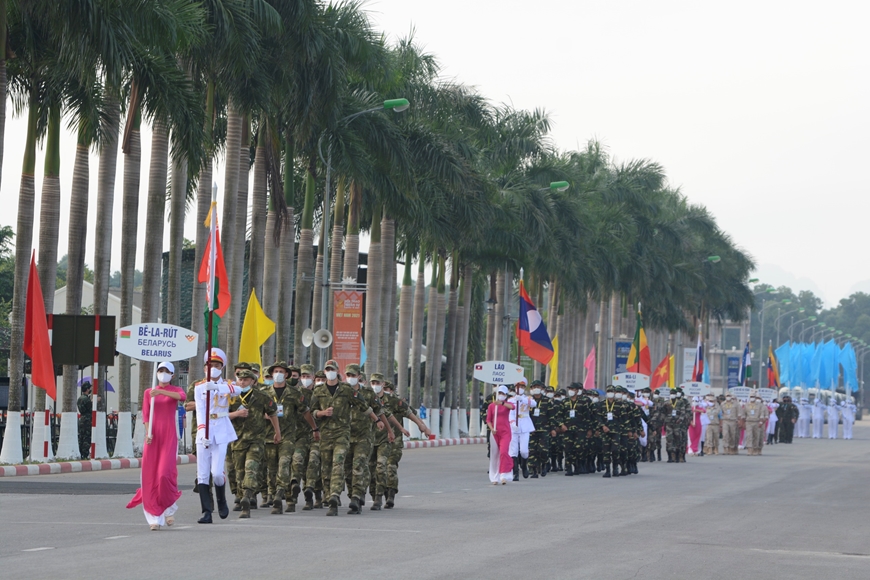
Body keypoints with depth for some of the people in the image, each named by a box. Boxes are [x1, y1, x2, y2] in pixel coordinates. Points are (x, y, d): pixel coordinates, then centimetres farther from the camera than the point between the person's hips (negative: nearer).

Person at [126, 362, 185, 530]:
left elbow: (181, 396, -17)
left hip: (169, 436, -2)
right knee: (150, 476, -6)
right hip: (153, 436, 2)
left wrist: (161, 392, -28)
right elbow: (145, 415, 3)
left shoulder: (175, 390, 8)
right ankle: (155, 518, -2)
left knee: (165, 473, -14)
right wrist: (148, 432, -13)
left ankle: (169, 509, 11)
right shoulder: (149, 393, 13)